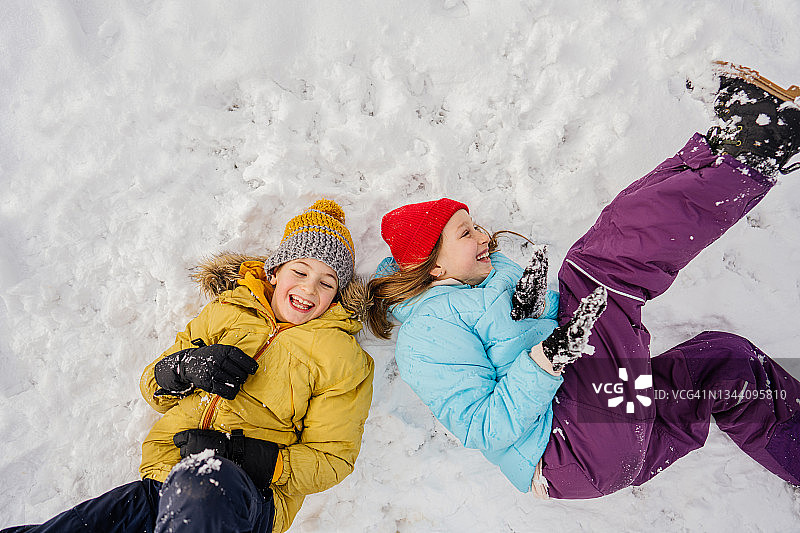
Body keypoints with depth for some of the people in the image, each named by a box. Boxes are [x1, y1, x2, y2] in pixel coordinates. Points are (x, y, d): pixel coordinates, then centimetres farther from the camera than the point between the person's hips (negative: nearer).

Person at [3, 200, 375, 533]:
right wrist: (184, 366, -8)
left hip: (252, 499, -2)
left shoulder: (342, 356, 4)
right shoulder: (226, 312, 14)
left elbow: (332, 458, 1)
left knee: (201, 481, -37)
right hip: (164, 484, 3)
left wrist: (247, 457, -15)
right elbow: (153, 388, 17)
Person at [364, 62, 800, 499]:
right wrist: (545, 359, -30)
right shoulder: (425, 333, -11)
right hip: (566, 457, -9)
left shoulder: (492, 270, 17)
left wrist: (537, 311, -10)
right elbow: (483, 431, -18)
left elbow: (570, 323, 13)